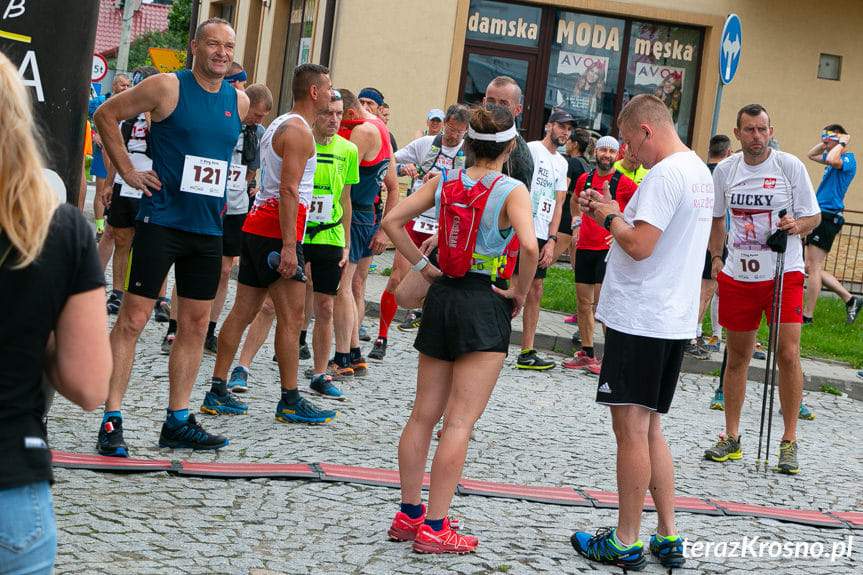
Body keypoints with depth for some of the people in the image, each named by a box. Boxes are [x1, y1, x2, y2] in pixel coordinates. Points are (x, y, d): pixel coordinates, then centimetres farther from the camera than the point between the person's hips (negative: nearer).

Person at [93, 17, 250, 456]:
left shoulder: (239, 102, 9)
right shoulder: (168, 87, -6)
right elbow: (106, 114, 0)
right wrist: (128, 172, -5)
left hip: (208, 227, 6)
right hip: (161, 219, -6)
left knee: (195, 325, 9)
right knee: (133, 319, -7)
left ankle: (177, 422, 18)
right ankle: (111, 420, -3)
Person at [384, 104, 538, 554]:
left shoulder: (444, 180, 3)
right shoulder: (512, 190, -11)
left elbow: (392, 221, 0)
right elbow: (529, 245, -26)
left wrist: (424, 268, 6)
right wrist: (521, 291, -11)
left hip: (442, 294, 5)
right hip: (486, 304, -5)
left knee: (423, 415, 13)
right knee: (460, 422, -3)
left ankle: (408, 513, 18)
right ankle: (434, 529, -2)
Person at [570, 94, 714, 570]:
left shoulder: (665, 174, -17)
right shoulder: (699, 171, 15)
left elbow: (639, 245, -22)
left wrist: (608, 217, -5)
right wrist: (616, 213, 13)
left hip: (640, 320, -10)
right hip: (675, 318, 10)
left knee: (632, 428, -3)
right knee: (648, 428, 15)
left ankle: (626, 542, 4)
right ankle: (667, 537, 17)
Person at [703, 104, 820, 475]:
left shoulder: (790, 166, -5)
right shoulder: (725, 170, 5)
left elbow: (813, 216, 0)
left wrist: (796, 226, -20)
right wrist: (716, 256, 12)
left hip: (784, 273, -3)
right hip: (737, 274, 3)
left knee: (788, 354, -11)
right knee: (736, 356, 8)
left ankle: (789, 441, 0)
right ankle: (731, 439, 19)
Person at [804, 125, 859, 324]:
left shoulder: (848, 159, -13)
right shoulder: (836, 157, 17)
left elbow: (831, 160, -35)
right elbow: (811, 155, 32)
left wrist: (841, 143, -18)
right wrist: (826, 142, 16)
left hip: (828, 217, -10)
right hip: (820, 216, 10)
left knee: (813, 267, -7)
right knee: (812, 268, 12)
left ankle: (807, 315, -2)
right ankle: (850, 300, 17)